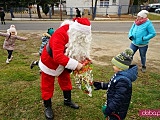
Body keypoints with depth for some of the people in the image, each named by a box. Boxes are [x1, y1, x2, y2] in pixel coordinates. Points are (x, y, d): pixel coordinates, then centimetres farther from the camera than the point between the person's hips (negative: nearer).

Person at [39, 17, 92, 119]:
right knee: (48, 86, 9)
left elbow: (79, 48, 1)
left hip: (64, 64, 7)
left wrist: (85, 56, -19)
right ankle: (47, 107, 29)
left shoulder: (78, 35, -14)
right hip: (49, 62, -7)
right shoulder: (60, 34, -40)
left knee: (66, 81, 19)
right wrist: (75, 65, -46)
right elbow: (58, 57, -47)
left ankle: (67, 100, 42)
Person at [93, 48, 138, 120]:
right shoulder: (120, 75, -1)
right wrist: (101, 85, 14)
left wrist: (108, 109, -25)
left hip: (117, 110, -9)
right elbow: (112, 85, 16)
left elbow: (118, 99, -31)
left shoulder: (122, 80, -33)